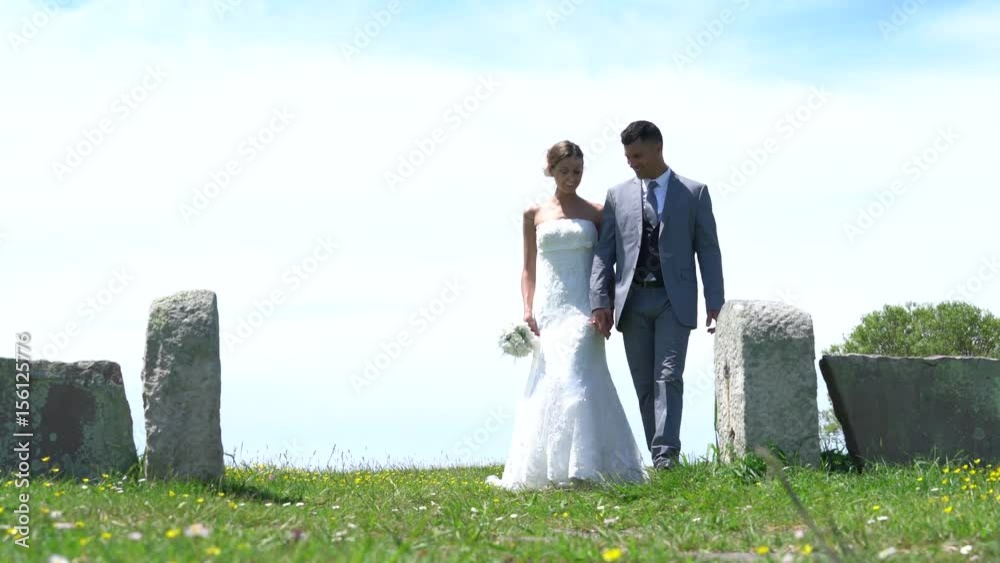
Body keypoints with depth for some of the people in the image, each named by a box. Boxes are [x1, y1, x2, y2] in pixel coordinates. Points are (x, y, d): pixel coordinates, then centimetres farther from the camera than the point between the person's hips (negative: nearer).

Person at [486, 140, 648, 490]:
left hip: (582, 307, -2)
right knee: (549, 384, 1)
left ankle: (579, 467, -15)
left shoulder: (595, 213, 8)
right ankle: (547, 469, 7)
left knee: (573, 380, -14)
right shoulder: (534, 214, 12)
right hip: (547, 308, 2)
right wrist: (527, 308, -1)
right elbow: (529, 269, 13)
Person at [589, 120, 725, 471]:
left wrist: (715, 303, -2)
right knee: (644, 385, 4)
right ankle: (657, 460, 9)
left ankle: (666, 455, -20)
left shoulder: (694, 193, 5)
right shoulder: (618, 195, 10)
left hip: (674, 300, -3)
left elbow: (708, 250, 4)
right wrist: (600, 302, -4)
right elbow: (604, 252, 6)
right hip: (632, 300, 3)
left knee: (668, 377, -14)